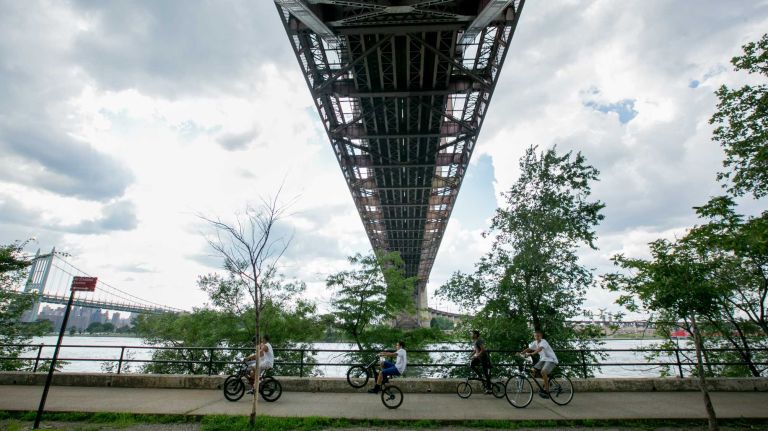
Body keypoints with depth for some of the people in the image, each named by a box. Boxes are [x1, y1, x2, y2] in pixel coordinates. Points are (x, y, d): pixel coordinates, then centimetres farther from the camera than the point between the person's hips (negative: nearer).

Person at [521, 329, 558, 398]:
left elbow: (539, 349, -40)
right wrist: (520, 353, -13)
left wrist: (530, 354, -52)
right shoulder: (535, 343, 1)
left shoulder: (543, 342, -22)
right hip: (543, 359, 8)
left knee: (543, 372, -28)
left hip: (551, 359, -8)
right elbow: (528, 349, 1)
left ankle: (546, 391, -17)